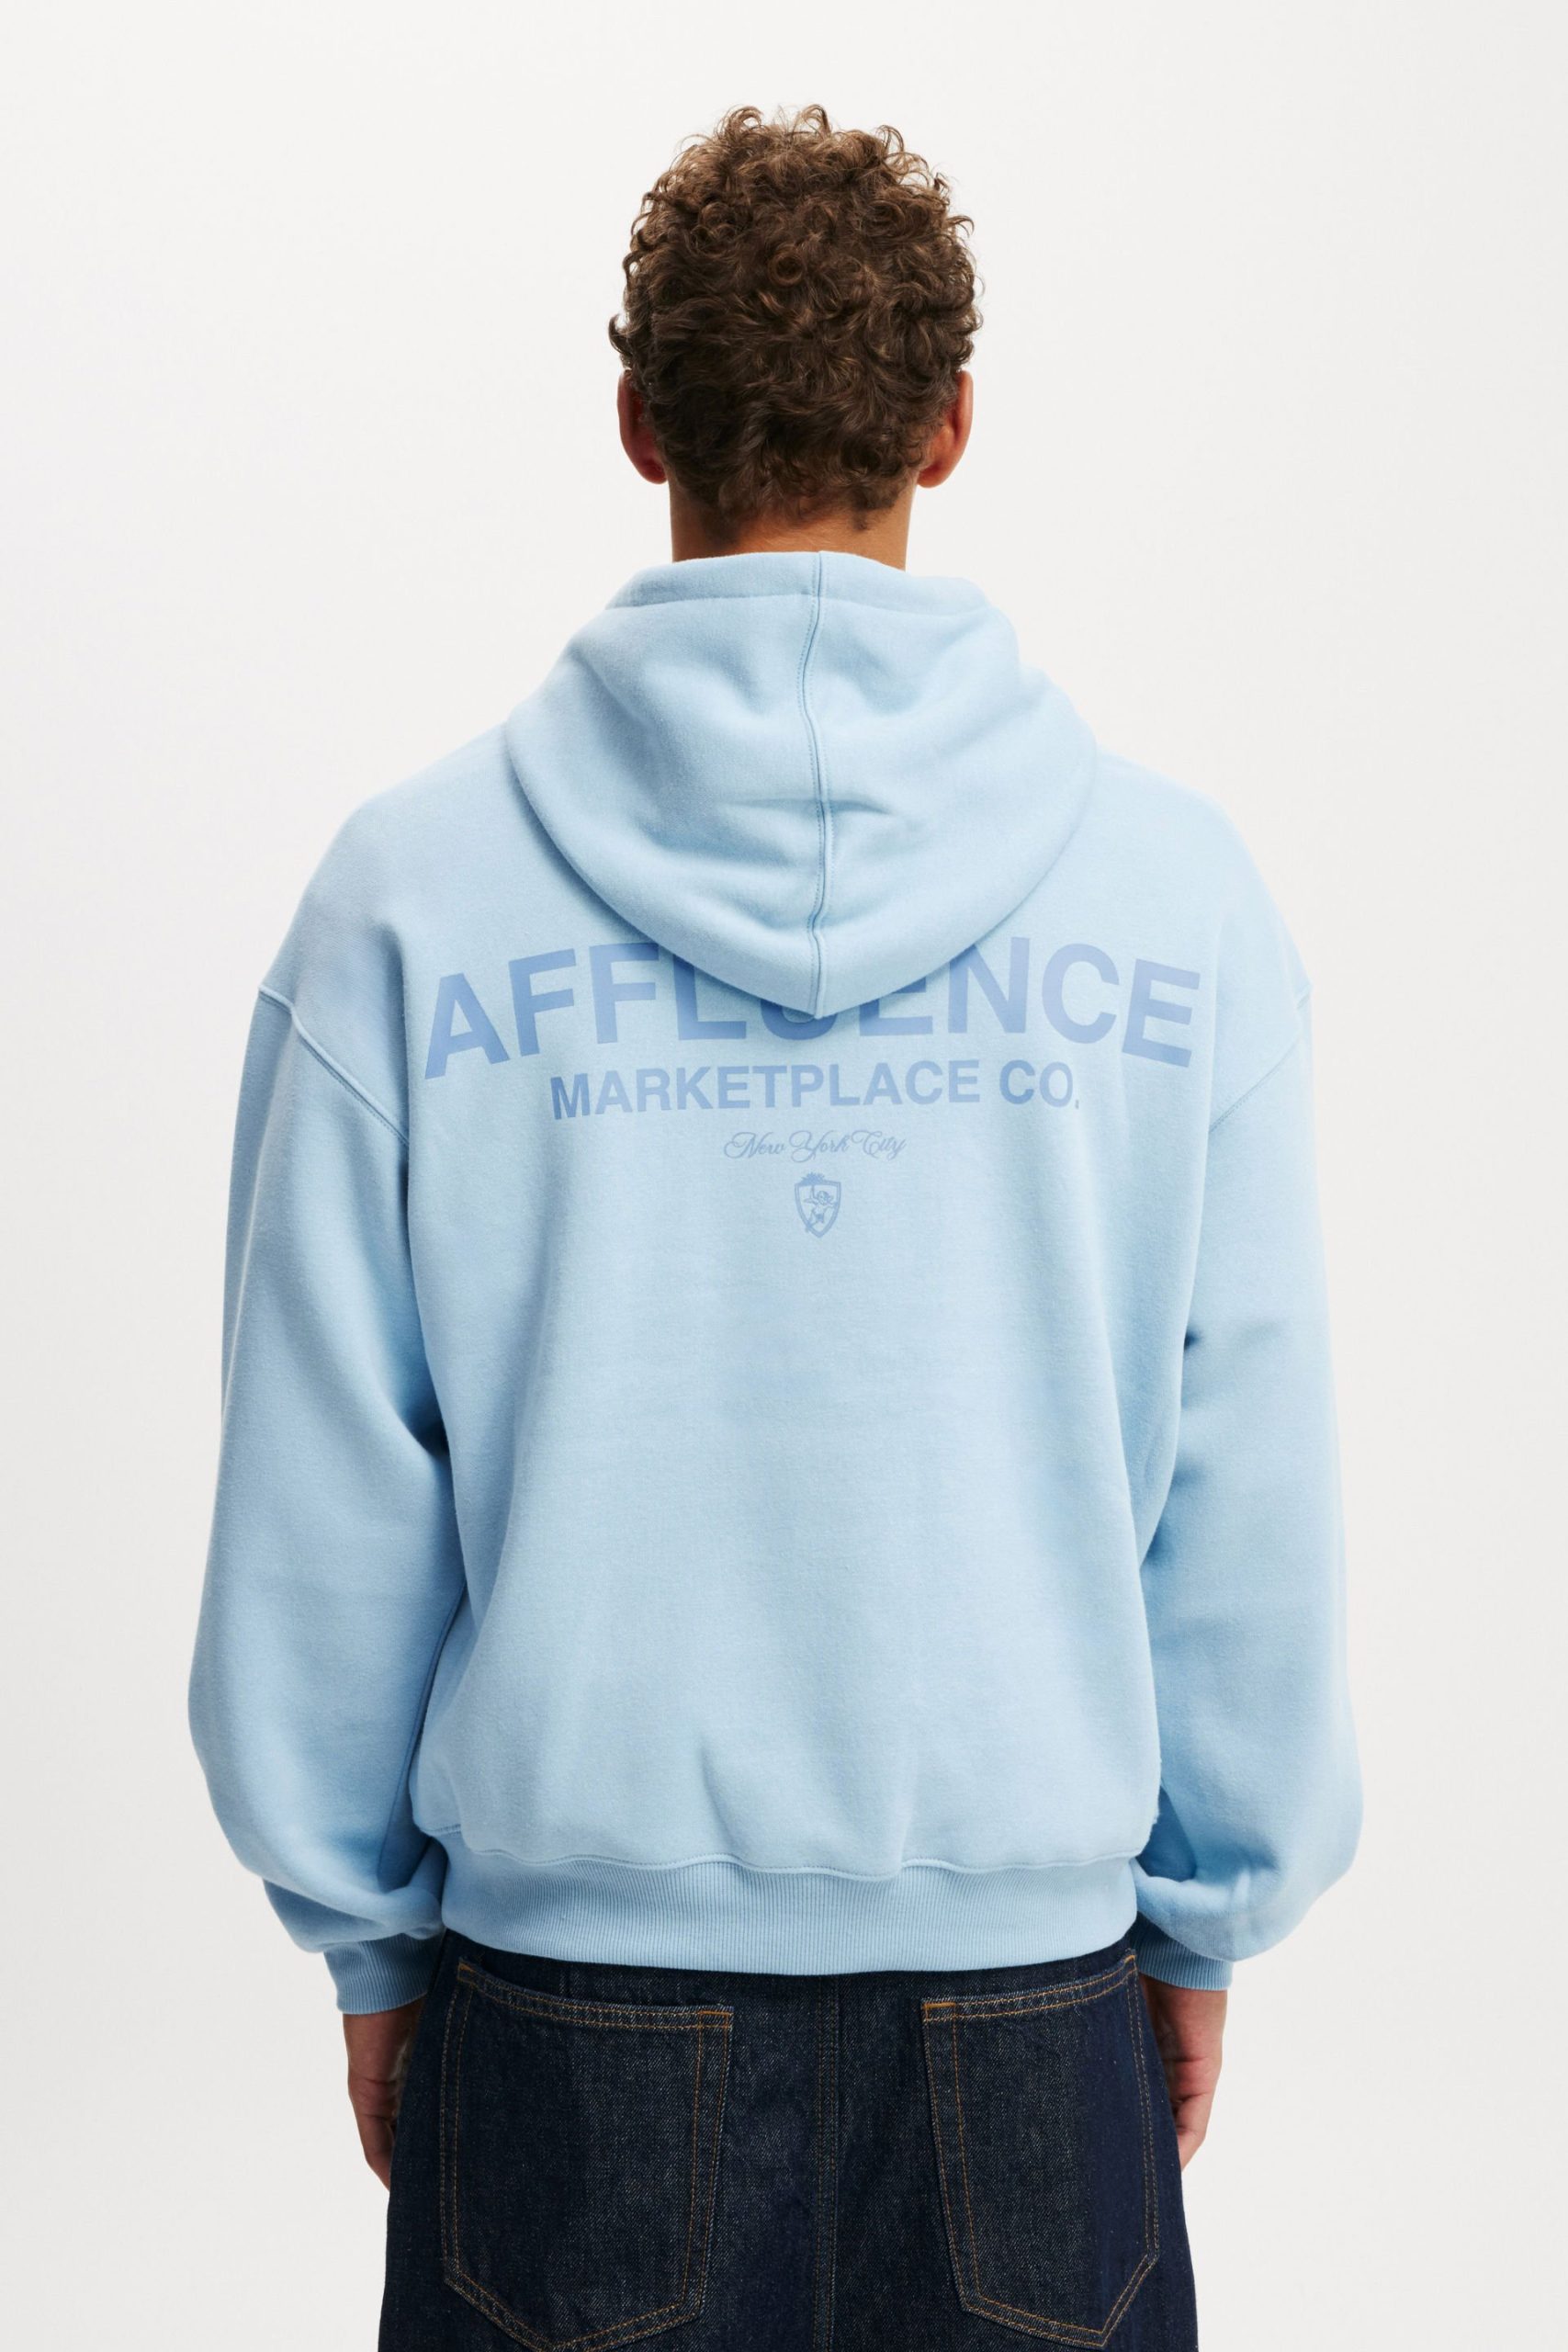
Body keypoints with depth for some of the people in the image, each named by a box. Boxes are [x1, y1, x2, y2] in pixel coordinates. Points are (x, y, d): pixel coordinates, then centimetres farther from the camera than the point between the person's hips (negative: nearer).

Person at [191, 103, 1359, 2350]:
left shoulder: (413, 889, -9)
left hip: (571, 1975, 0)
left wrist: (366, 1933, 8)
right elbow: (1252, 1491, -3)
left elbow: (322, 1502, -5)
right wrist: (1208, 1912, 10)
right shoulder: (1180, 887, -7)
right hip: (1035, 1992, 1)